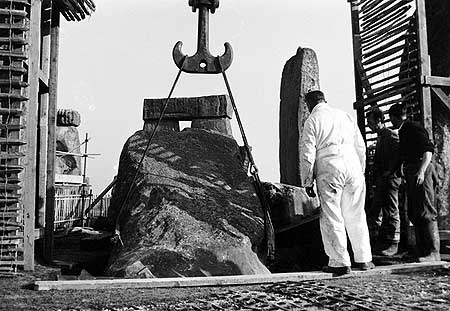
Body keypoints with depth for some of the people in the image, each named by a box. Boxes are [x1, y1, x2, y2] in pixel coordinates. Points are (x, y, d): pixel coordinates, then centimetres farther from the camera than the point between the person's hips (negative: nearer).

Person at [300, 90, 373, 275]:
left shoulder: (312, 121, 2)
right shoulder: (345, 115, 17)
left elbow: (307, 154, -4)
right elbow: (360, 146, 17)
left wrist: (307, 182, 1)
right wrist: (361, 170, 25)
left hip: (328, 169, -5)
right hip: (352, 164, 5)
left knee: (331, 217, 1)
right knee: (356, 216, 13)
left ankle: (340, 262, 2)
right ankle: (363, 259, 19)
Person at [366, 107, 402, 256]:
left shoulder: (392, 134, -8)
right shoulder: (380, 137, 19)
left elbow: (400, 154, -19)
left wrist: (390, 171, -18)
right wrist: (375, 175, 12)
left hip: (390, 178, -9)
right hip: (381, 179, 9)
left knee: (391, 211, -3)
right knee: (374, 210, 8)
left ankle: (393, 243, 4)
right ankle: (379, 240, 15)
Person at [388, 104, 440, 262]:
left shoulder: (414, 128, -8)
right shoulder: (403, 131, 21)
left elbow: (428, 150, -16)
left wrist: (421, 171, -24)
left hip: (420, 172, -10)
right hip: (411, 174, 10)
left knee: (425, 212, -10)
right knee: (414, 213, 11)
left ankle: (433, 253, -7)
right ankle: (422, 250, 17)